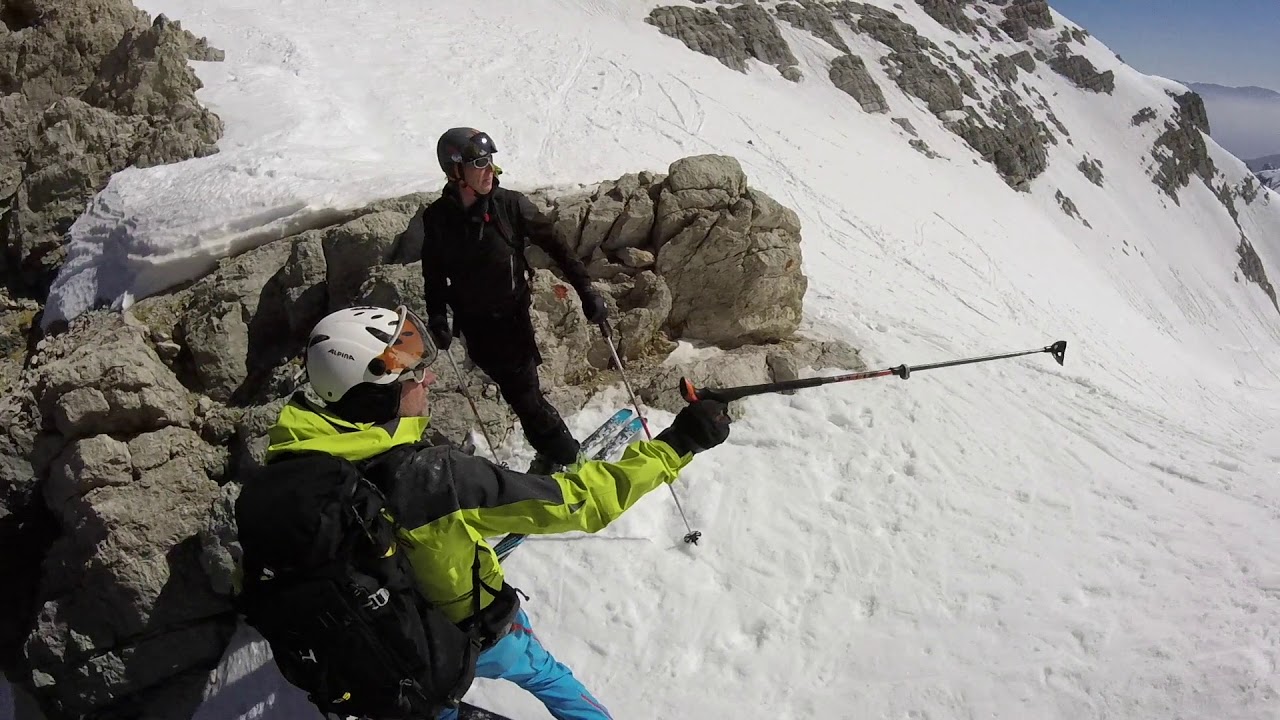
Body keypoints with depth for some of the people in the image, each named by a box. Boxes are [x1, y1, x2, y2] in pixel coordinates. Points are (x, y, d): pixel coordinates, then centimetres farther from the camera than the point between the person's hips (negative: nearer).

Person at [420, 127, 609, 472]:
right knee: (516, 391, 10)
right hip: (474, 326, 3)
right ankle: (553, 452, 27)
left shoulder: (510, 204, -13)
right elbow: (434, 274, 6)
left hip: (512, 317, -2)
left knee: (524, 394, -4)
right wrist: (436, 317, -7)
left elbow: (554, 245, -5)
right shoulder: (437, 217, -6)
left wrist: (586, 290, -10)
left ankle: (564, 457, 14)